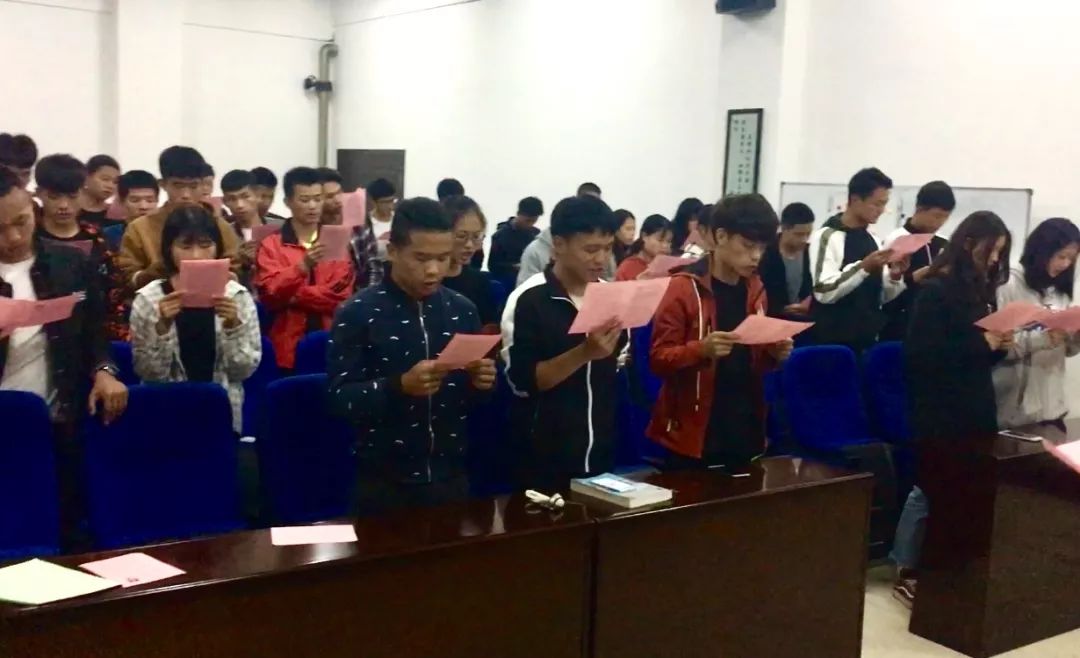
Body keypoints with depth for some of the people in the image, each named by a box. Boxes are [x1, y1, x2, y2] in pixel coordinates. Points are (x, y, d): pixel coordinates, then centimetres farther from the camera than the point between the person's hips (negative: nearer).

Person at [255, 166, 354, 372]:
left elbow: (340, 295, -2)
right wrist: (303, 267, -23)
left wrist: (291, 296, -9)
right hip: (288, 350, -1)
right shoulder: (271, 245, 4)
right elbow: (269, 294, -9)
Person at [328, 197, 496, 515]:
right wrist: (400, 386, -27)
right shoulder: (358, 313, -9)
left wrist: (481, 381, -11)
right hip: (384, 482, -4)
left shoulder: (462, 309, 4)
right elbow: (339, 397, -13)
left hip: (451, 477, 4)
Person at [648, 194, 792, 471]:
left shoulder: (756, 290, 9)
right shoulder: (684, 288, -9)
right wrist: (702, 349, -27)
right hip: (693, 436, -6)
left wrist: (774, 354, -2)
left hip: (744, 433, 6)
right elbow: (658, 358, -11)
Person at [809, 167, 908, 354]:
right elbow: (824, 292, -19)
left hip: (868, 340, 7)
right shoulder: (827, 236, -9)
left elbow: (882, 296, 15)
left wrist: (895, 276, -4)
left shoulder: (873, 240, 13)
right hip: (833, 341, -7)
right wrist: (863, 267, -24)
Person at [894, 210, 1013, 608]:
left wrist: (1000, 346, -3)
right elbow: (921, 353, -18)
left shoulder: (982, 289, 12)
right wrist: (981, 343, -19)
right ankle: (906, 573, 7)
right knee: (930, 488, -2)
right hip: (939, 410, -7)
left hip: (975, 407, 7)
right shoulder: (935, 290, -10)